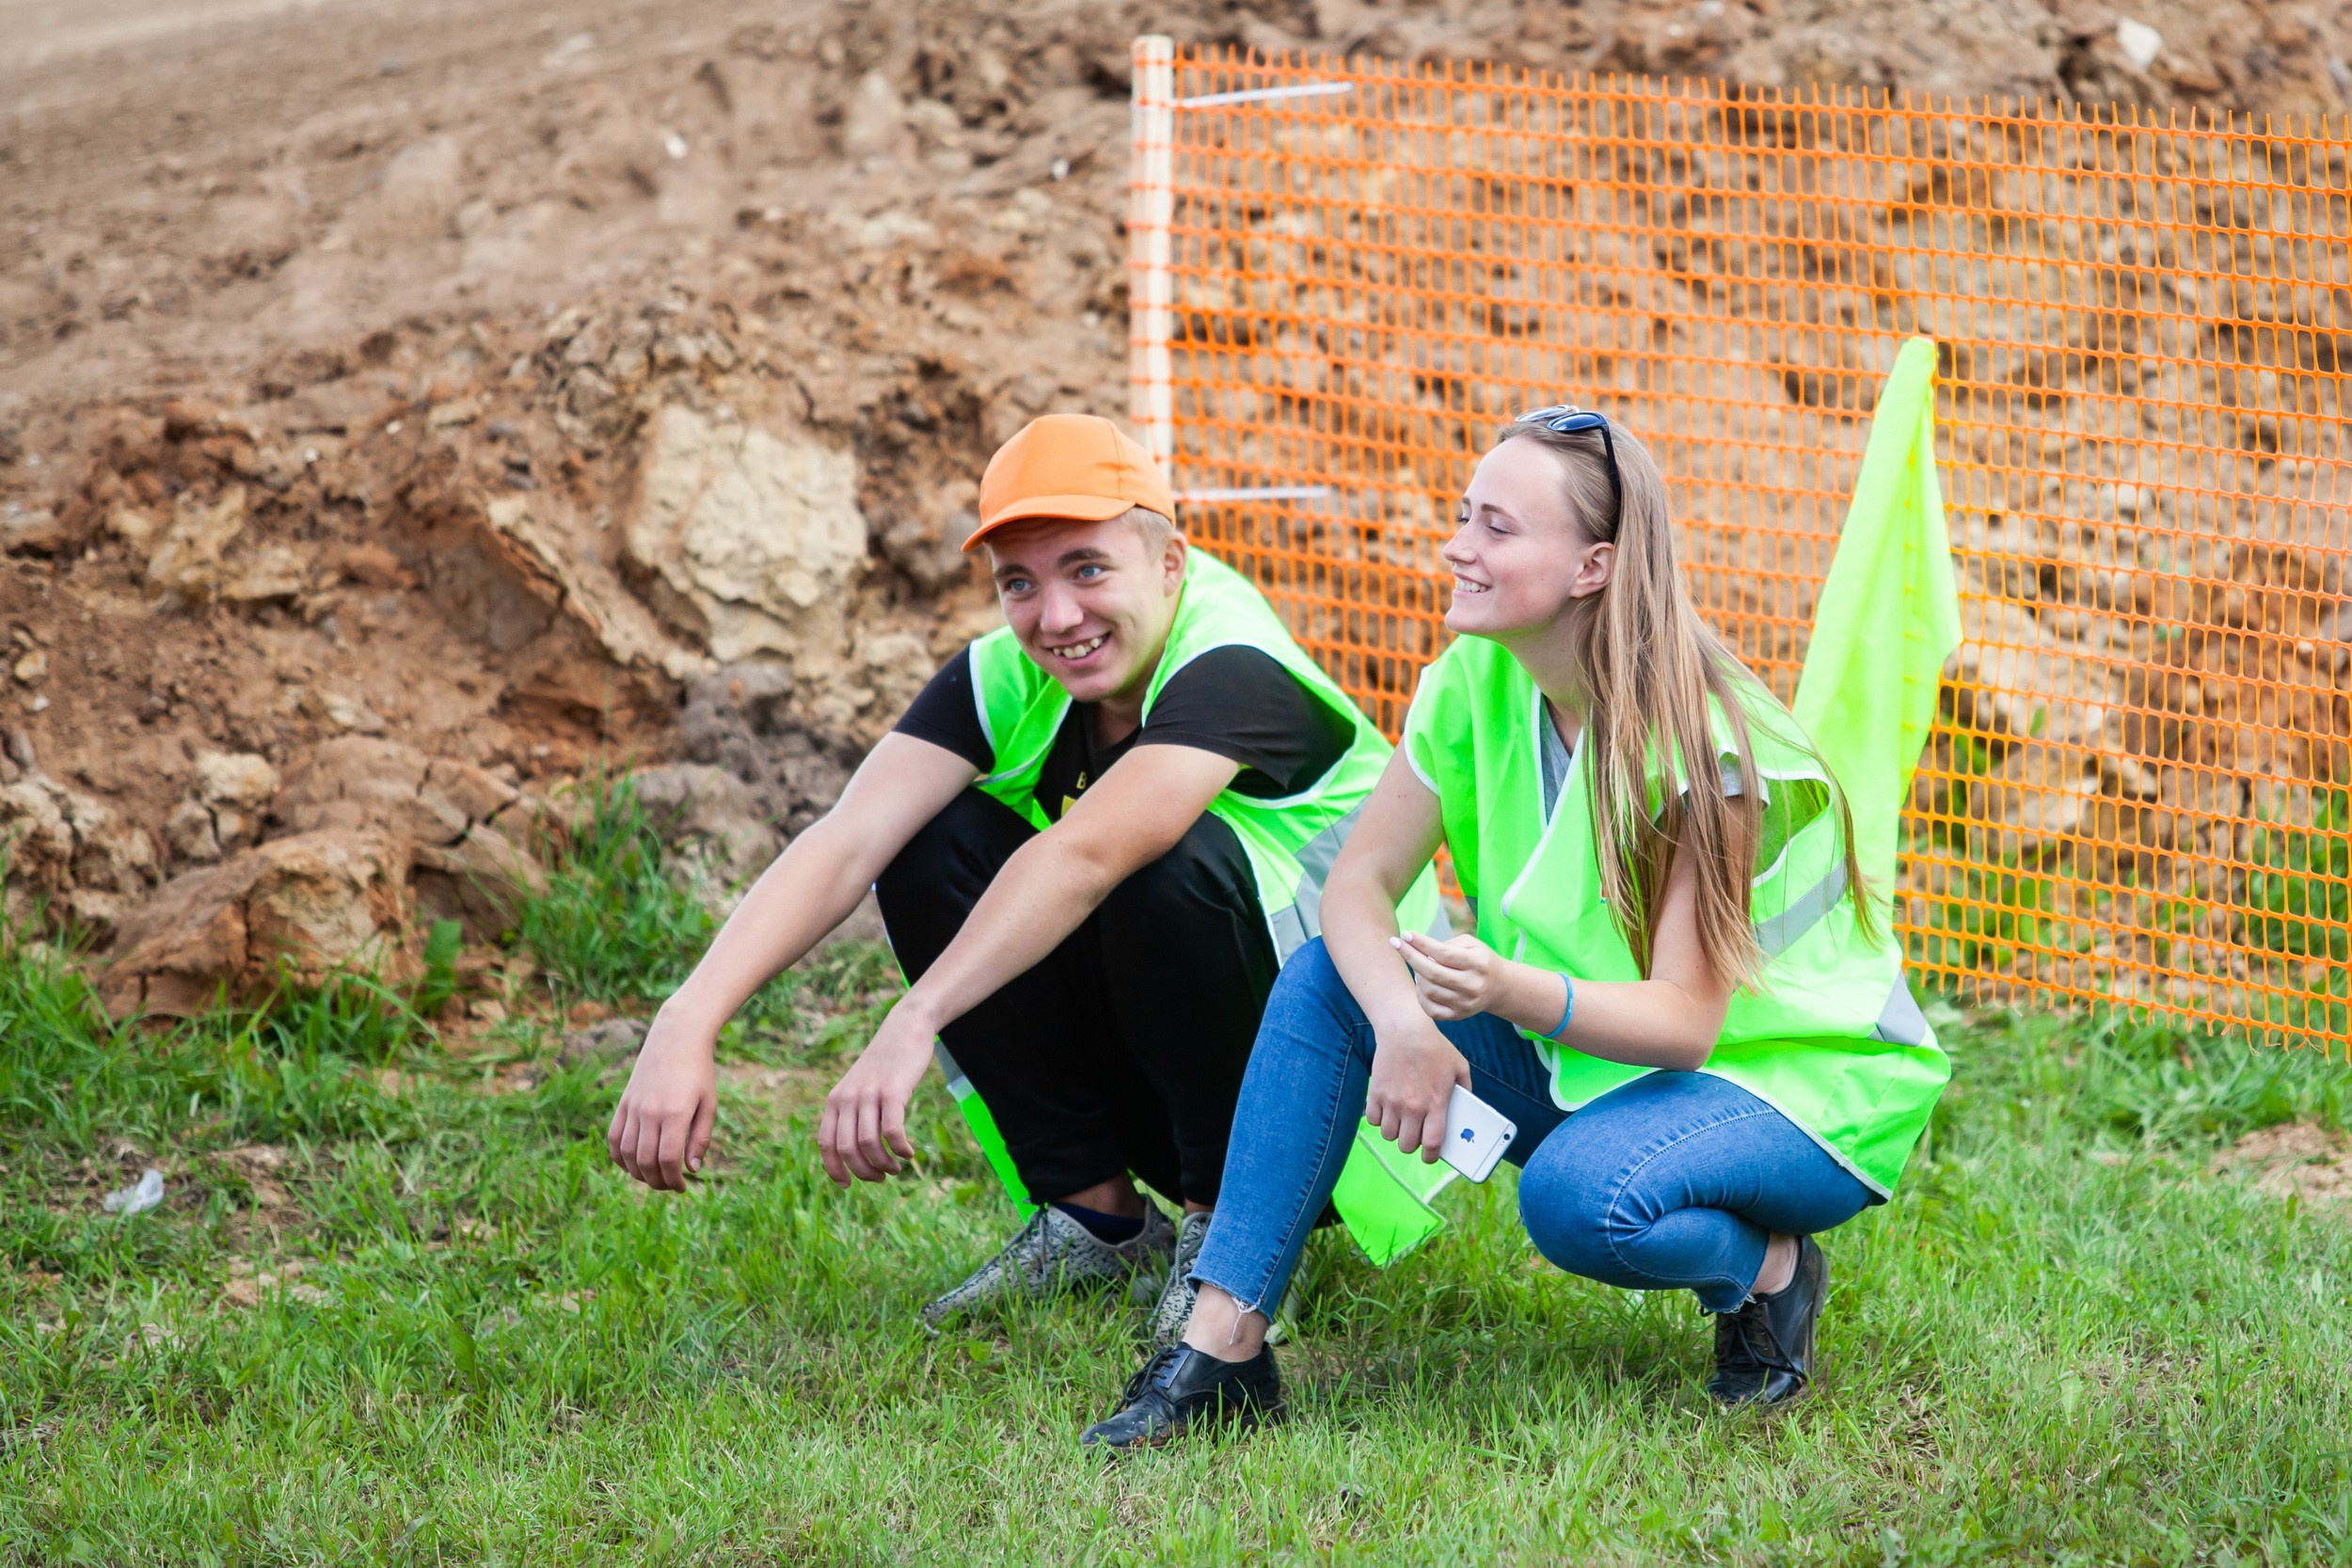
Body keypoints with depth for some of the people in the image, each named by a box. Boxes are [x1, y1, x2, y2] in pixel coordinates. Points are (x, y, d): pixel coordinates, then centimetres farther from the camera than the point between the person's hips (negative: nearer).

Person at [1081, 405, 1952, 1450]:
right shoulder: (1476, 682, -8)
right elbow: (1358, 882, -6)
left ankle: (1767, 1269, -3)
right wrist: (1404, 1023, -28)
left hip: (1800, 1079, -7)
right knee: (1326, 981, -12)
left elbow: (1686, 1020, -29)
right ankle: (1222, 1348, -14)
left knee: (1580, 1195, -38)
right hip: (1586, 1048, 7)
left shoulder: (1697, 738, -27)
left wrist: (1517, 994, -47)